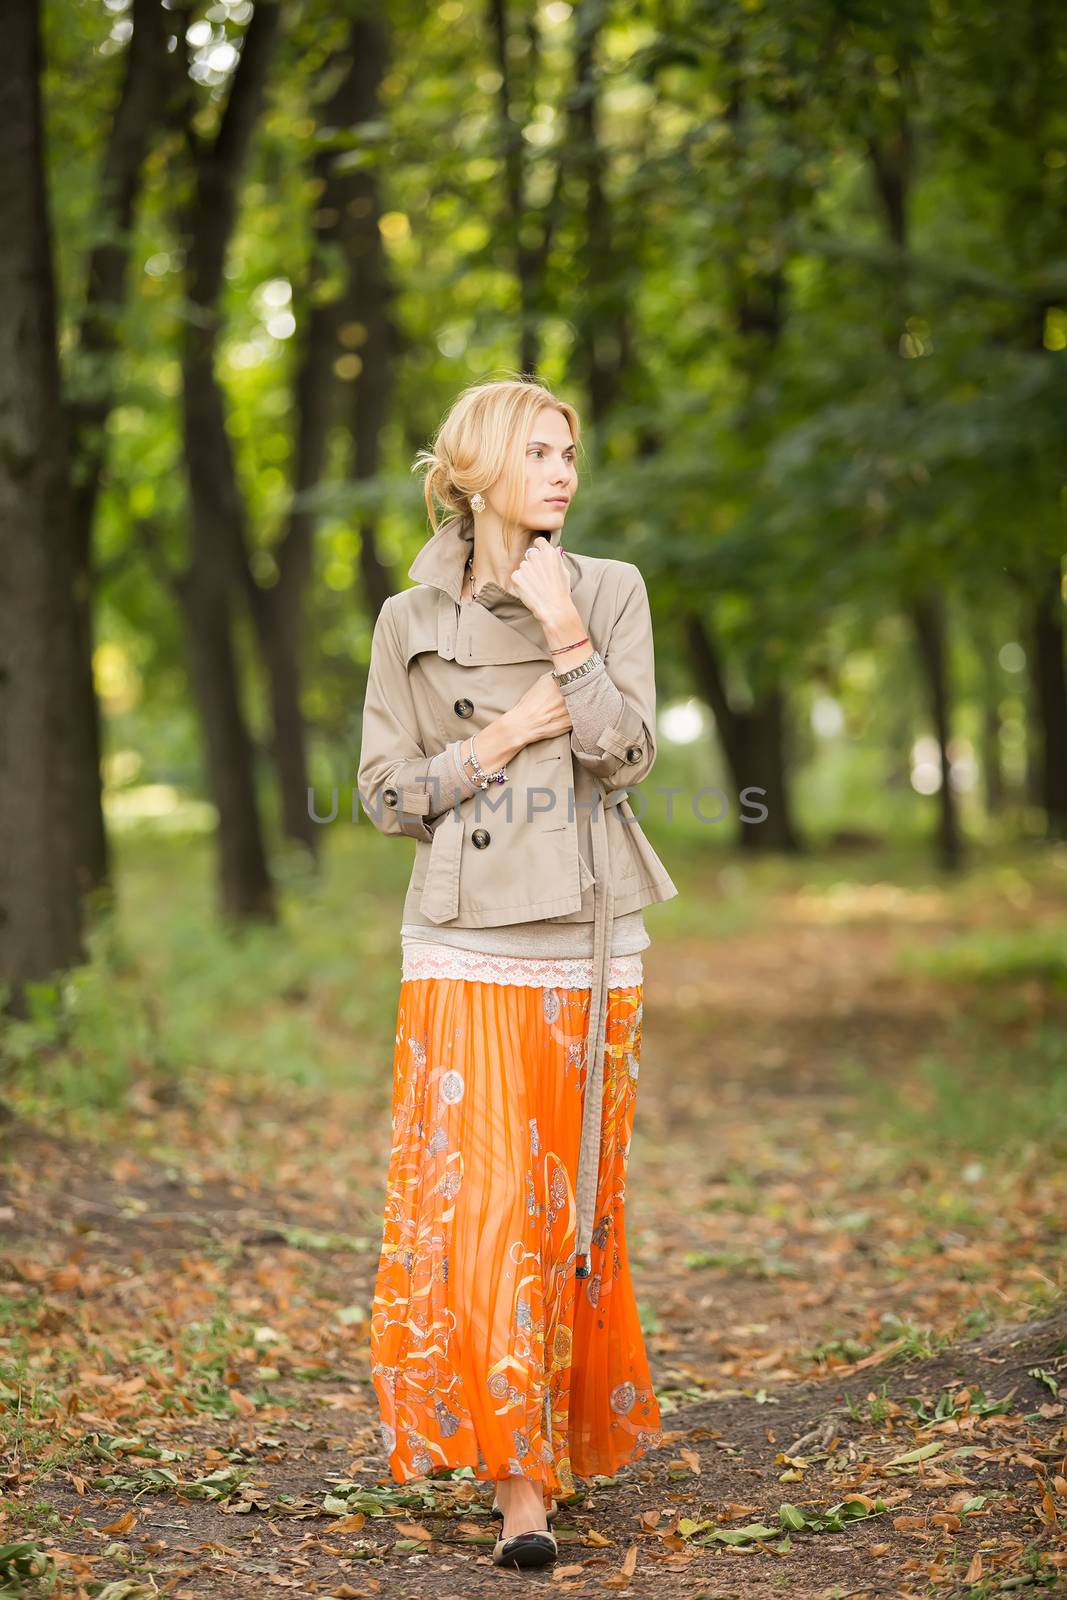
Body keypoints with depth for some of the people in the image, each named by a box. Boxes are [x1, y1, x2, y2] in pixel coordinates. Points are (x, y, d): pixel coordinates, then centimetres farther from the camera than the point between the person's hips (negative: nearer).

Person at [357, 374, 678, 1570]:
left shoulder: (610, 591, 5)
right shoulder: (412, 620, 6)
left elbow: (627, 754, -6)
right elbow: (387, 793, 6)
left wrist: (564, 629, -12)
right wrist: (495, 744, -7)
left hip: (590, 942, 1)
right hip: (466, 945, 0)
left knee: (572, 1202, 6)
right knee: (476, 1201, -9)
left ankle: (574, 1436, 23)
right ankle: (520, 1480, -2)